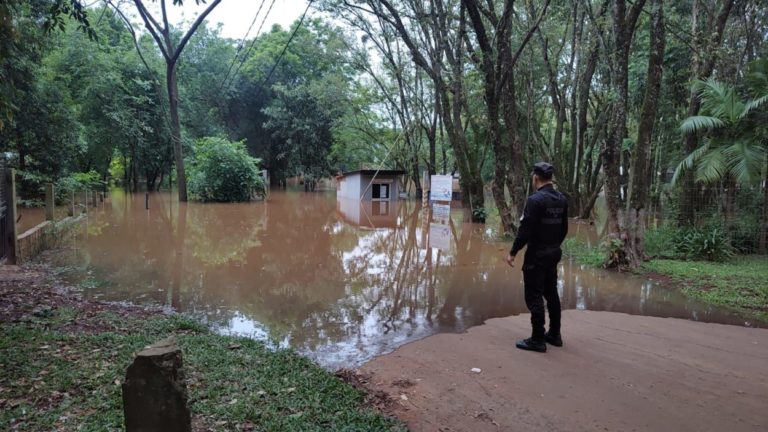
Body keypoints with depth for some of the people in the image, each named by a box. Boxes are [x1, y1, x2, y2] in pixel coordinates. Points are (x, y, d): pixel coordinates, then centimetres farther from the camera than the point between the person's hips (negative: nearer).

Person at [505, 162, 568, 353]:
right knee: (551, 293, 17)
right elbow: (564, 228, 13)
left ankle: (537, 340, 4)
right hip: (554, 253, 8)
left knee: (534, 296, -1)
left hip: (536, 255, -8)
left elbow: (525, 230, -21)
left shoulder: (535, 200, -19)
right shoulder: (562, 199, 6)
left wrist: (513, 252, -13)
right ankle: (554, 335, 27)